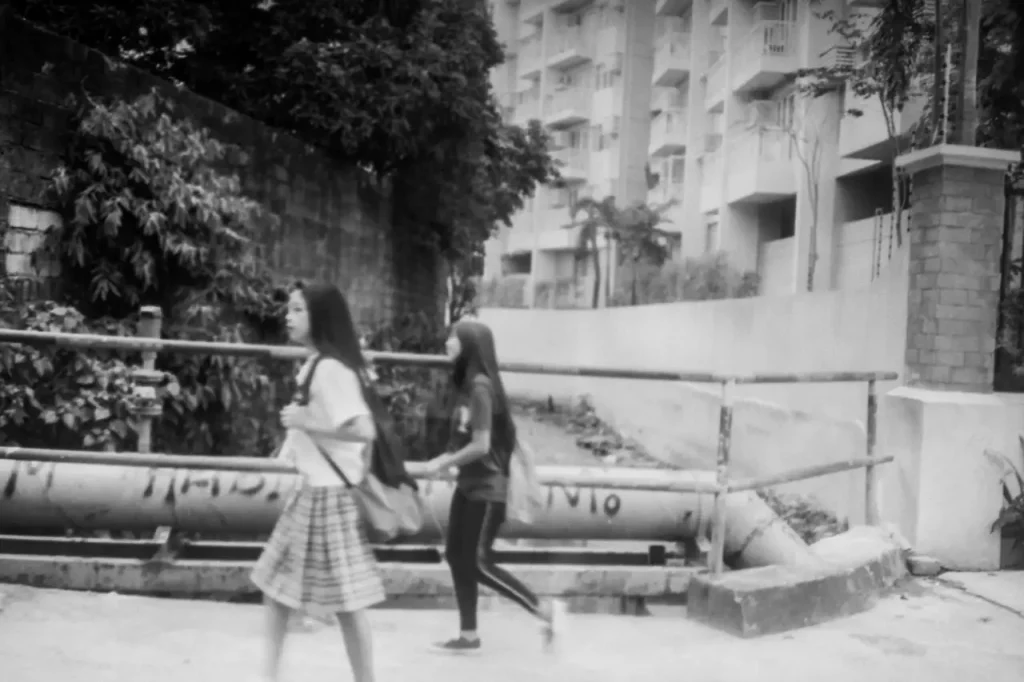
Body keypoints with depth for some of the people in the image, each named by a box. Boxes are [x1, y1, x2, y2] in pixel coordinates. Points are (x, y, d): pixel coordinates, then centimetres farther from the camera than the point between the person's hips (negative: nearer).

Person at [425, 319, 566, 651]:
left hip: (487, 488, -9)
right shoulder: (465, 384, 8)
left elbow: (481, 446, -21)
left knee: (479, 563, -4)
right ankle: (468, 634, 19)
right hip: (468, 484, 9)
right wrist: (447, 459, 3)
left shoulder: (480, 387, -19)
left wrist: (444, 464, -11)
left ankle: (546, 610, 6)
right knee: (456, 556, 10)